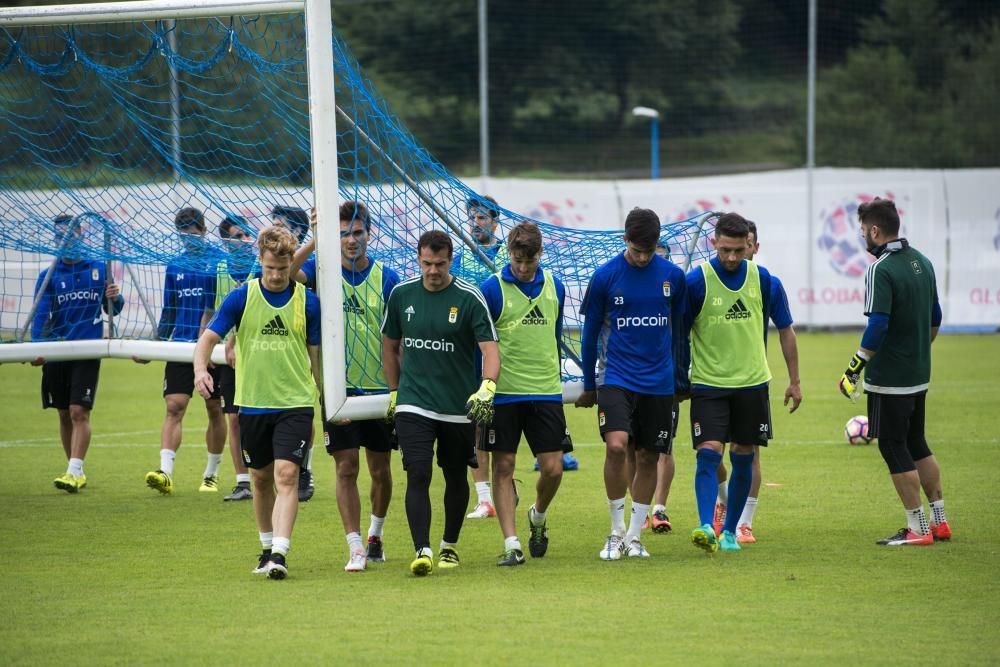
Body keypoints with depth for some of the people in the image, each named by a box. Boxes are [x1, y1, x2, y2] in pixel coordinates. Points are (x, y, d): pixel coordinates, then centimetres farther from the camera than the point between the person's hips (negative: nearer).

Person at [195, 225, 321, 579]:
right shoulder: (242, 297, -3)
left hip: (295, 403, -2)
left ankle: (280, 553, -21)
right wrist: (201, 369, -25)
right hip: (252, 403, 2)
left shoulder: (307, 301, -2)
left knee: (286, 474, -15)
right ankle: (267, 546, 31)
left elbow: (317, 353, 7)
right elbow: (209, 337, -5)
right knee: (262, 478, 13)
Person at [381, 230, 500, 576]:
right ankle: (423, 551, -17)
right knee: (417, 475, -14)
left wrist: (487, 388, -32)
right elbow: (390, 344, 16)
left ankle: (450, 545, 31)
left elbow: (490, 348, -15)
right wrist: (394, 391, 14)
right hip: (413, 403, 1)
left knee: (456, 477, 12)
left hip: (459, 406, -1)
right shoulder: (401, 294, 2)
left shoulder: (469, 298, -9)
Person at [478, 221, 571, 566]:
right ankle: (511, 544, 2)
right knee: (504, 466, -1)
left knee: (552, 469, -1)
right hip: (503, 393, -3)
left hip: (546, 393, 3)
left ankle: (538, 517, 29)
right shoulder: (492, 289, -6)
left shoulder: (554, 287, 7)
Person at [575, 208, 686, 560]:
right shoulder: (605, 276, -5)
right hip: (615, 379, -2)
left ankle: (634, 537, 18)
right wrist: (589, 385, 10)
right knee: (616, 445, -20)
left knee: (648, 458, 5)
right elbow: (590, 332, 5)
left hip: (659, 383, 2)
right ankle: (616, 532, -6)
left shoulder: (673, 276, 1)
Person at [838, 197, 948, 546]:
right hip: (919, 374, 9)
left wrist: (854, 369, -19)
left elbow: (877, 327, -25)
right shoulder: (921, 262, 8)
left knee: (894, 449, -1)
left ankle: (917, 528, 1)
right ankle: (940, 521, 20)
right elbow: (935, 317, 17)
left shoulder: (881, 270, -18)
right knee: (917, 444, 18)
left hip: (889, 379, -9)